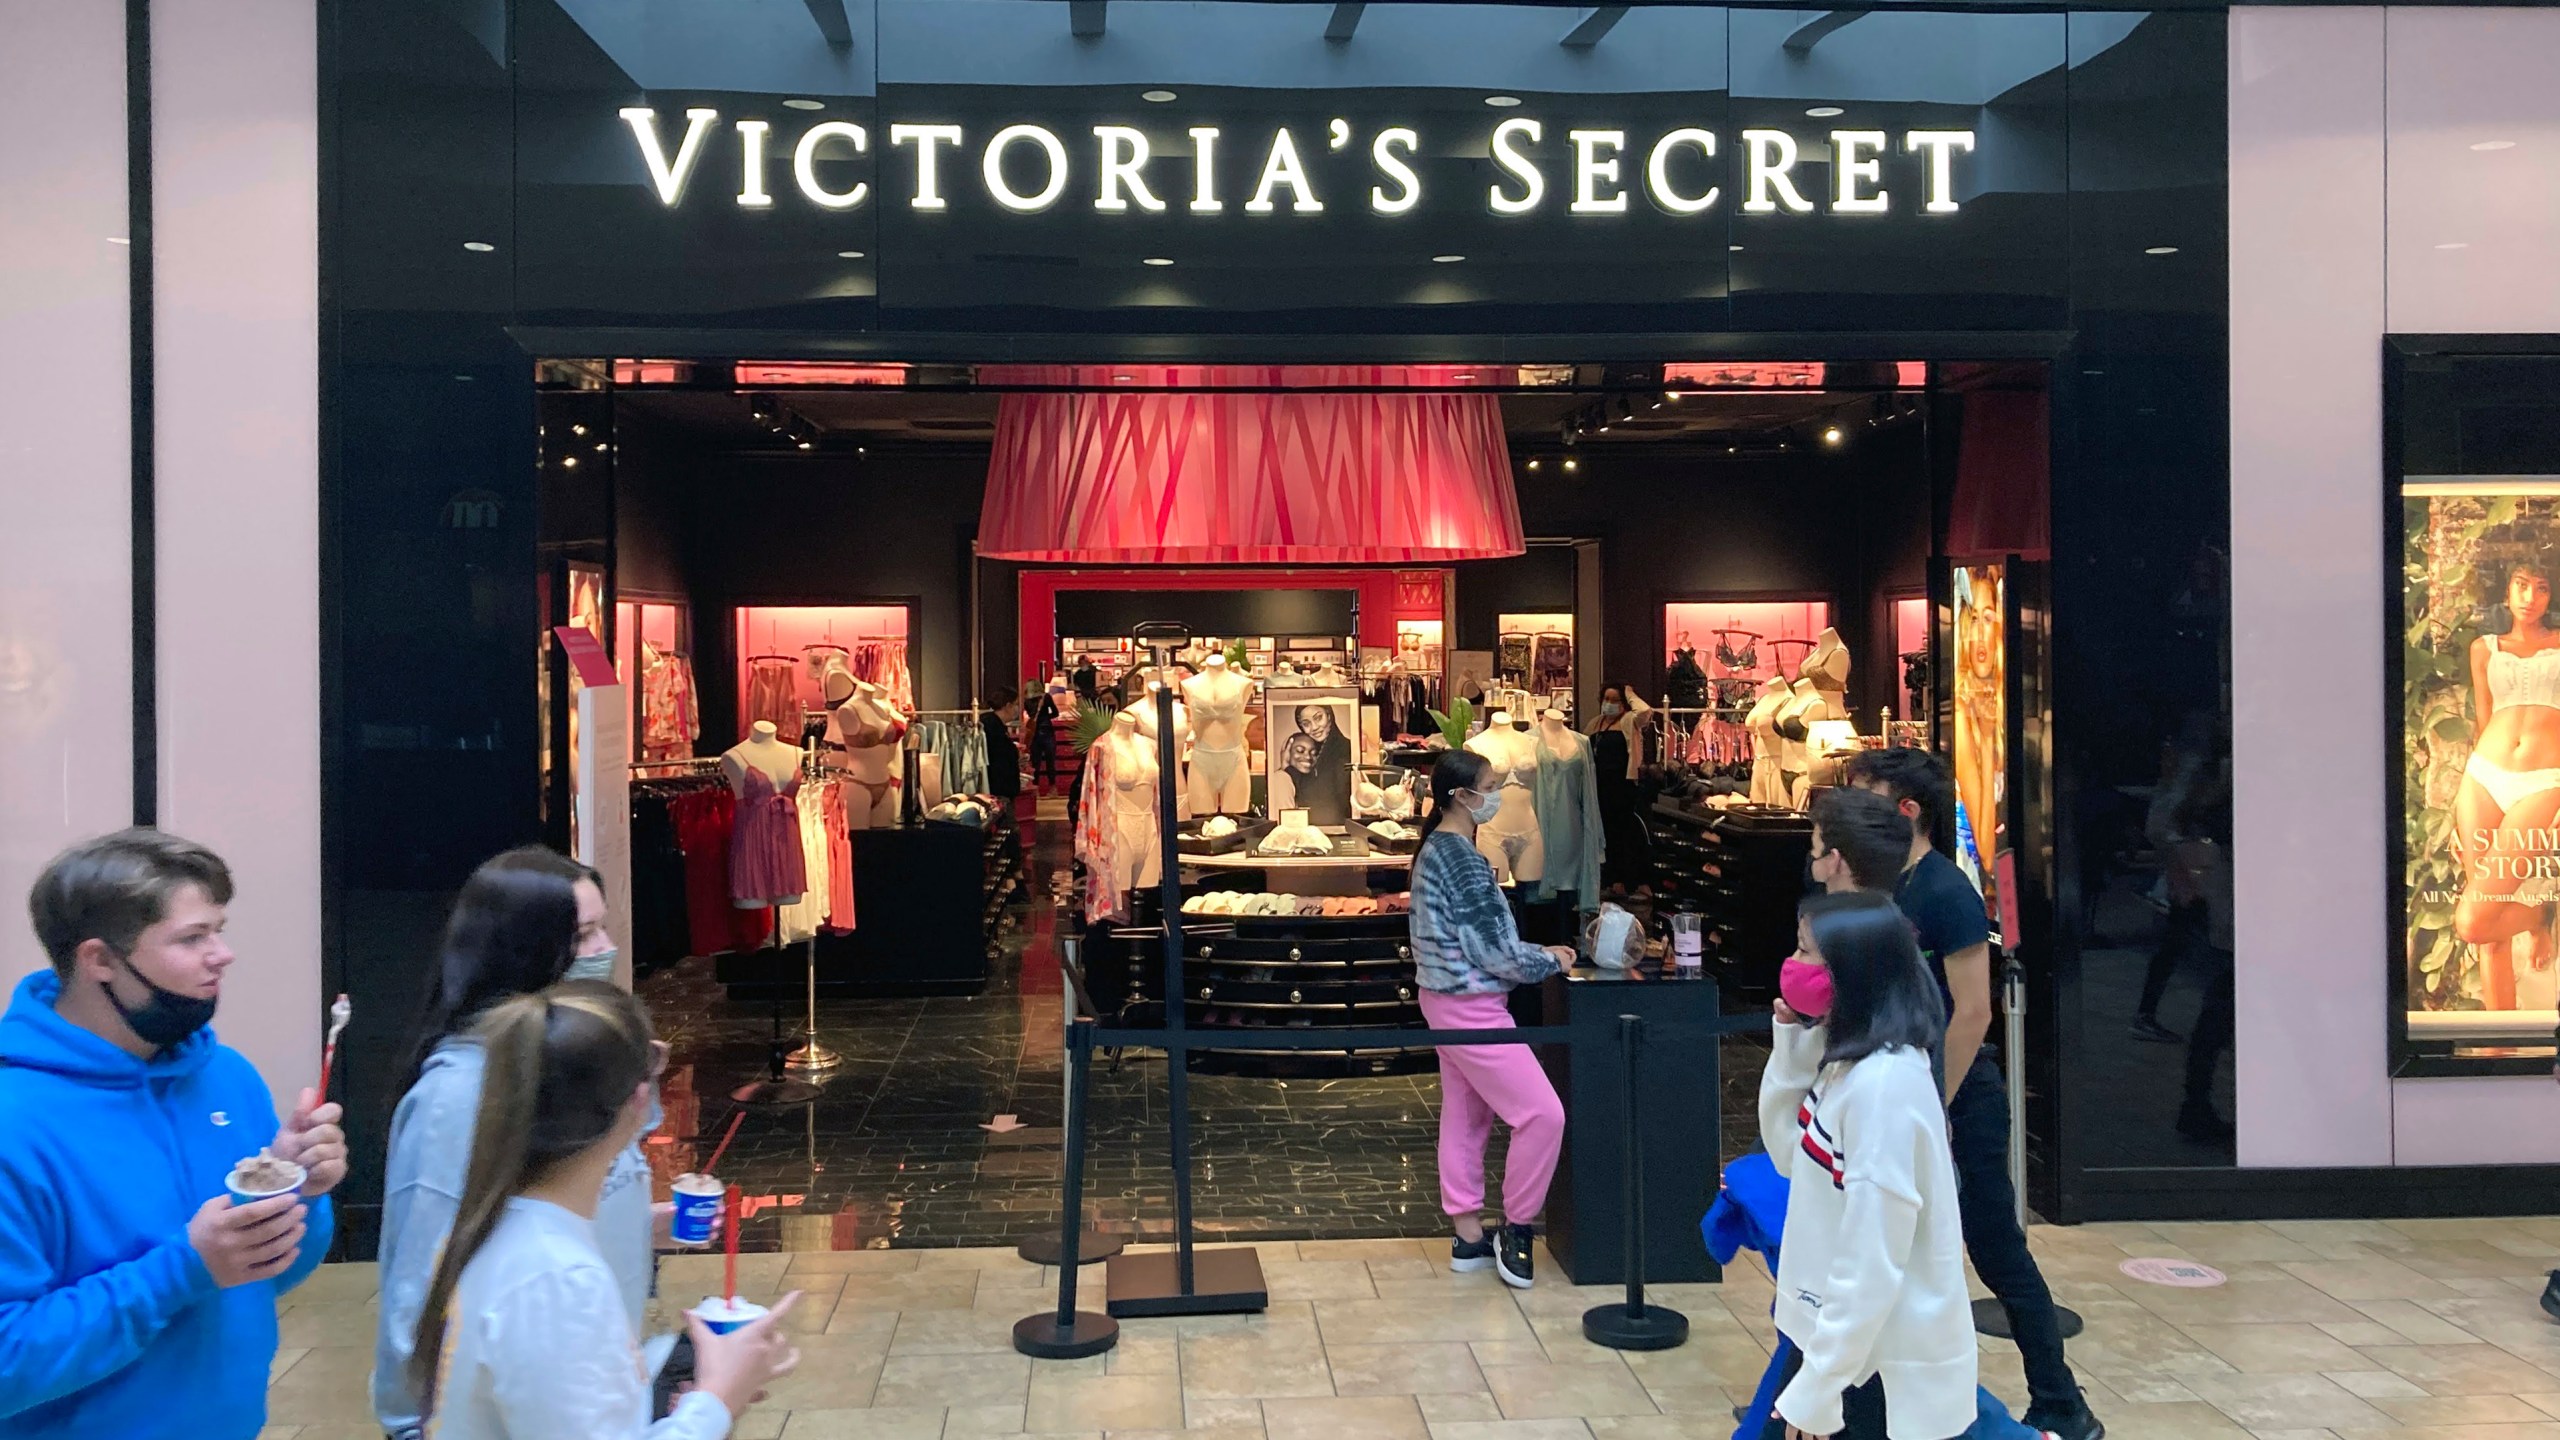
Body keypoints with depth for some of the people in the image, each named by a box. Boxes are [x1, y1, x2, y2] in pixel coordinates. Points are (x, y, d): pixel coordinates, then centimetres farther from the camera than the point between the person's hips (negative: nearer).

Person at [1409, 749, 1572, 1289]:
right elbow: (1494, 951, -20)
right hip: (1471, 1007, -10)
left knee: (1464, 1117, 15)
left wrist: (1535, 951, 11)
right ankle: (1516, 1231, 6)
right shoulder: (1463, 860, -22)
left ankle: (1468, 1237, 23)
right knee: (1542, 1113, -5)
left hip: (1449, 1000, 10)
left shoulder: (1436, 850, 9)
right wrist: (1550, 961, -4)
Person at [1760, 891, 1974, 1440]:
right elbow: (1791, 1156, 12)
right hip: (1835, 1333, 9)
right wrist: (1790, 1045, -1)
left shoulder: (1885, 1081, -25)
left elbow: (1872, 1266, -25)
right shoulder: (1844, 1056, 3)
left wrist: (1816, 1387, -19)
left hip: (1878, 1362, -9)